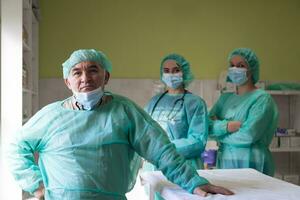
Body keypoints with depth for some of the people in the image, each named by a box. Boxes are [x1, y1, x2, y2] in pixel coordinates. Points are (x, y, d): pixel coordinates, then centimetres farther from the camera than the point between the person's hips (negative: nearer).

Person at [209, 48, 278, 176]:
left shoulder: (262, 98, -8)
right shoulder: (225, 98, 10)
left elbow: (248, 135, -19)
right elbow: (208, 127, -1)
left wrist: (219, 129, -6)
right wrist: (227, 126, -19)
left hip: (250, 164, -5)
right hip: (224, 162, 5)